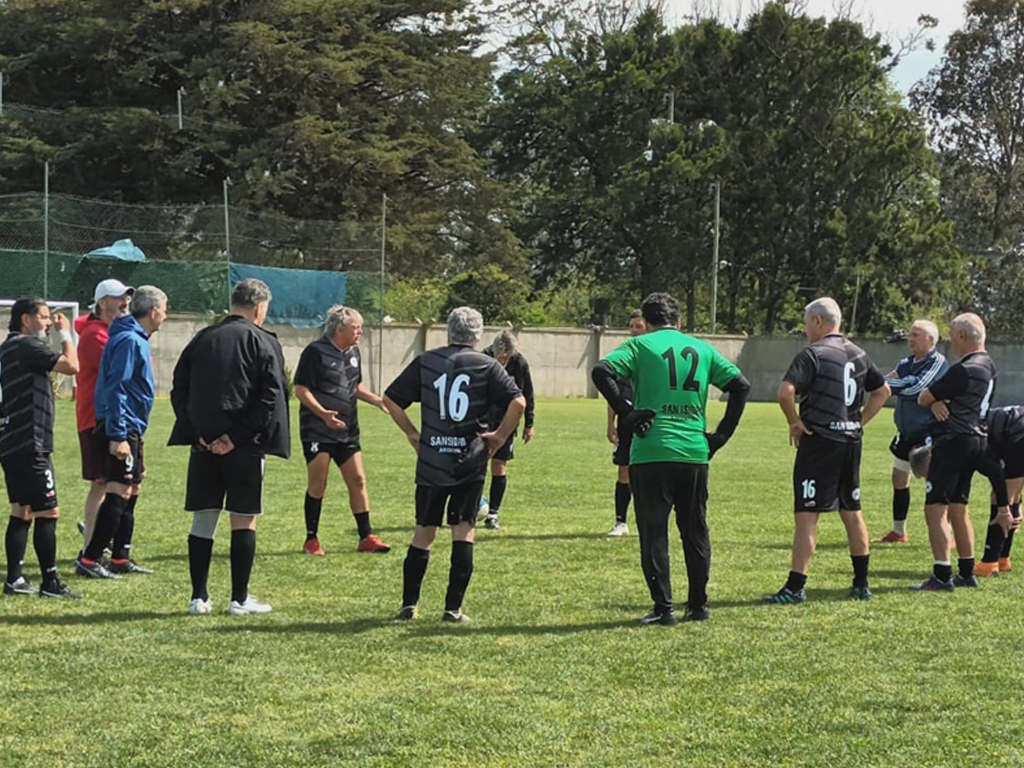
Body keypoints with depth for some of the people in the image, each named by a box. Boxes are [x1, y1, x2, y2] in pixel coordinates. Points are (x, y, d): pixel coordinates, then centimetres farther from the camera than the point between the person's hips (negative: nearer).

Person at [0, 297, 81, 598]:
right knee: (48, 512, -7)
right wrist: (65, 333, -6)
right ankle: (50, 582, -5)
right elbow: (71, 366, -18)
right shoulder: (27, 346, -13)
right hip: (30, 445, -10)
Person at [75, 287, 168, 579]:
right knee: (119, 494, -10)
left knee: (130, 493, 14)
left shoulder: (136, 340, 15)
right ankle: (89, 559, -9)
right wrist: (118, 436, -25)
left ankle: (120, 559, 20)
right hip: (123, 430, -10)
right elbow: (116, 389, -21)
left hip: (130, 429, 10)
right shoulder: (129, 341, -15)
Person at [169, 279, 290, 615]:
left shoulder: (201, 339, 10)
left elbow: (179, 390, 7)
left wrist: (197, 433, 1)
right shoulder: (262, 342, -3)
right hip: (244, 446, -4)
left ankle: (199, 597, 10)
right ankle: (240, 599, 7)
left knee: (203, 519, 9)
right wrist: (240, 436, -11)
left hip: (204, 443, 4)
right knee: (244, 520, 5)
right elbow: (271, 395, -13)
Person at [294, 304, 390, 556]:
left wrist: (378, 401, 10)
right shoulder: (315, 352, -11)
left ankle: (366, 537, 9)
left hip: (347, 431, 7)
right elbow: (301, 390, -14)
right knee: (317, 484, -2)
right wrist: (323, 413, -26)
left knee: (358, 480, 3)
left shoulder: (353, 352, 12)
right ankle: (311, 540, 9)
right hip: (317, 431, -7)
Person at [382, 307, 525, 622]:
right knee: (463, 530, 5)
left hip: (431, 461, 2)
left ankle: (409, 604, 14)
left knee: (424, 531, 12)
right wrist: (500, 436, -1)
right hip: (471, 462, -1)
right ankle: (453, 608, 2)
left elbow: (391, 399, 6)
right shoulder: (487, 366, 0)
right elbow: (518, 402, -12)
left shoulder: (426, 361, 5)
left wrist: (413, 434, 11)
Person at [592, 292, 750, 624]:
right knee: (695, 531, 15)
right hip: (695, 453, 3)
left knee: (653, 532, 3)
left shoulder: (641, 345, 3)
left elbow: (602, 371, -13)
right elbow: (740, 385, 10)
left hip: (651, 453, -3)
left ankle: (664, 607, 1)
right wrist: (722, 435, 10)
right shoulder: (702, 349, 13)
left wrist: (626, 413, -8)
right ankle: (698, 604, 19)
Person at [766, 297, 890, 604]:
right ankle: (861, 584, 20)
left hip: (819, 441, -7)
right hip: (852, 441, 7)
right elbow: (882, 391, 23)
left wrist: (795, 423, -10)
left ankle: (795, 587, -7)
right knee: (852, 512, 16)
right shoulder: (858, 354, 12)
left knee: (806, 515, -5)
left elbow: (786, 392, -24)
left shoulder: (813, 354, -11)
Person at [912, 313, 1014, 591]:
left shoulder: (964, 370, -17)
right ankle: (967, 573, 23)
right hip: (977, 440, 10)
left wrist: (934, 398, 12)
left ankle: (942, 576, -13)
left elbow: (923, 398, -9)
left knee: (935, 509, -9)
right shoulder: (988, 366, 13)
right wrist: (938, 401, -6)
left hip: (954, 441, -10)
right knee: (958, 508, 18)